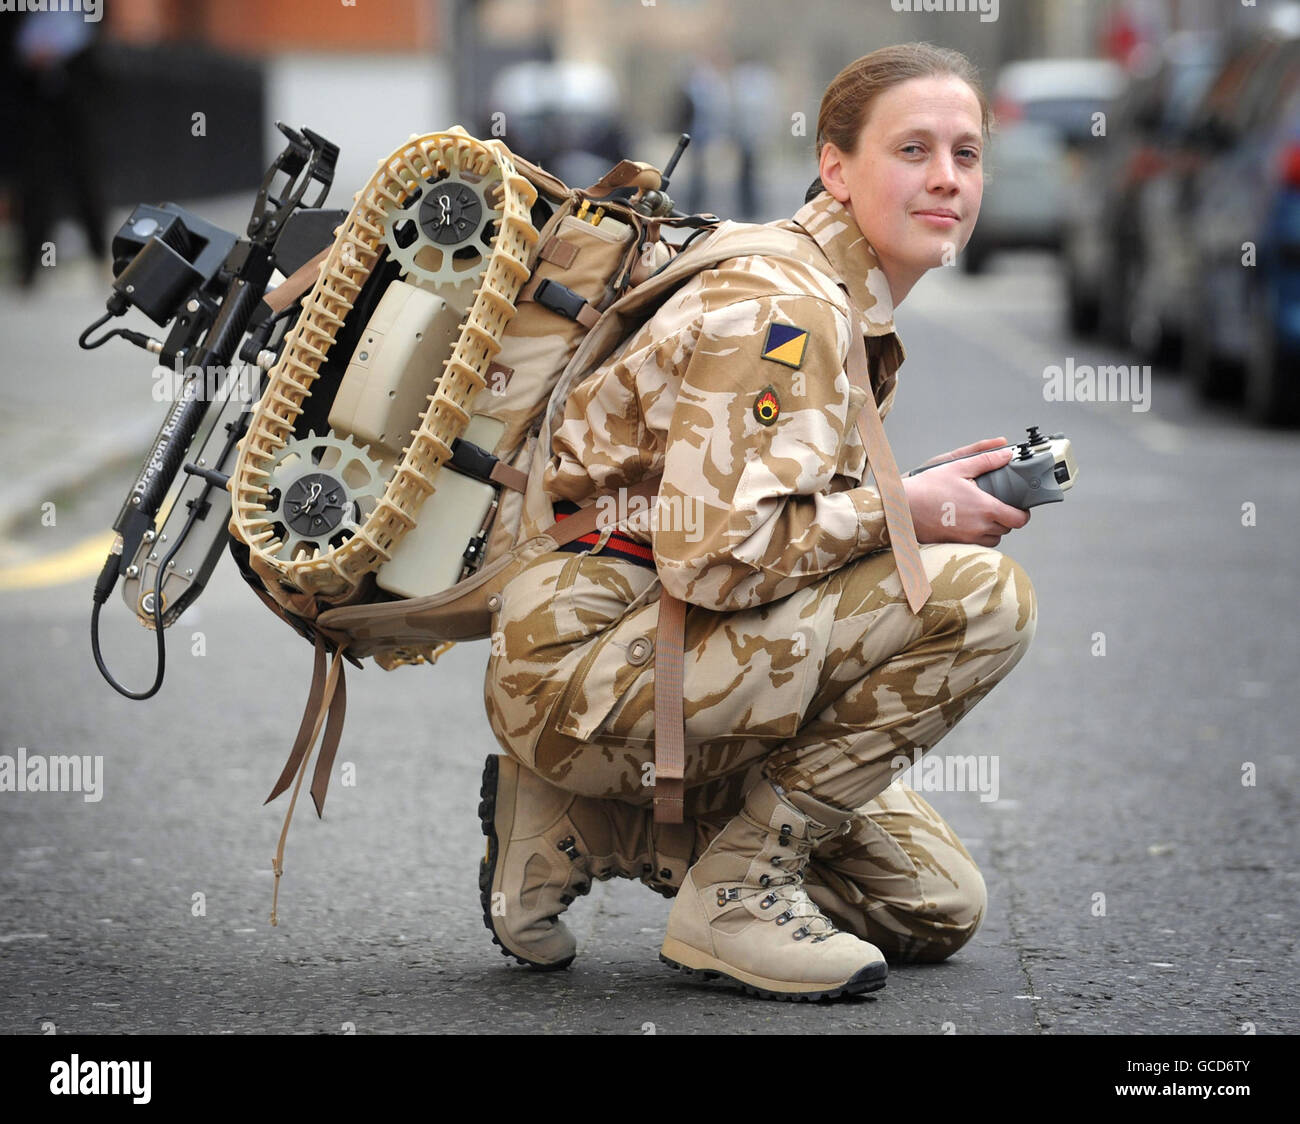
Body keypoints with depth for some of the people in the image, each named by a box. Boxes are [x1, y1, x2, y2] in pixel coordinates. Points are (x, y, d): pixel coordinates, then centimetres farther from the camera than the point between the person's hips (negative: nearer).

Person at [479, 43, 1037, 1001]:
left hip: (677, 665, 10)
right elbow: (712, 551, -28)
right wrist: (907, 510, -17)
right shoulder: (776, 308, -17)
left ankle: (581, 830, 10)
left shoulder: (857, 311, 15)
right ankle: (742, 887, -14)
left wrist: (914, 501, 2)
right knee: (980, 595, -22)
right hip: (582, 662, -10)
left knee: (940, 909, 11)